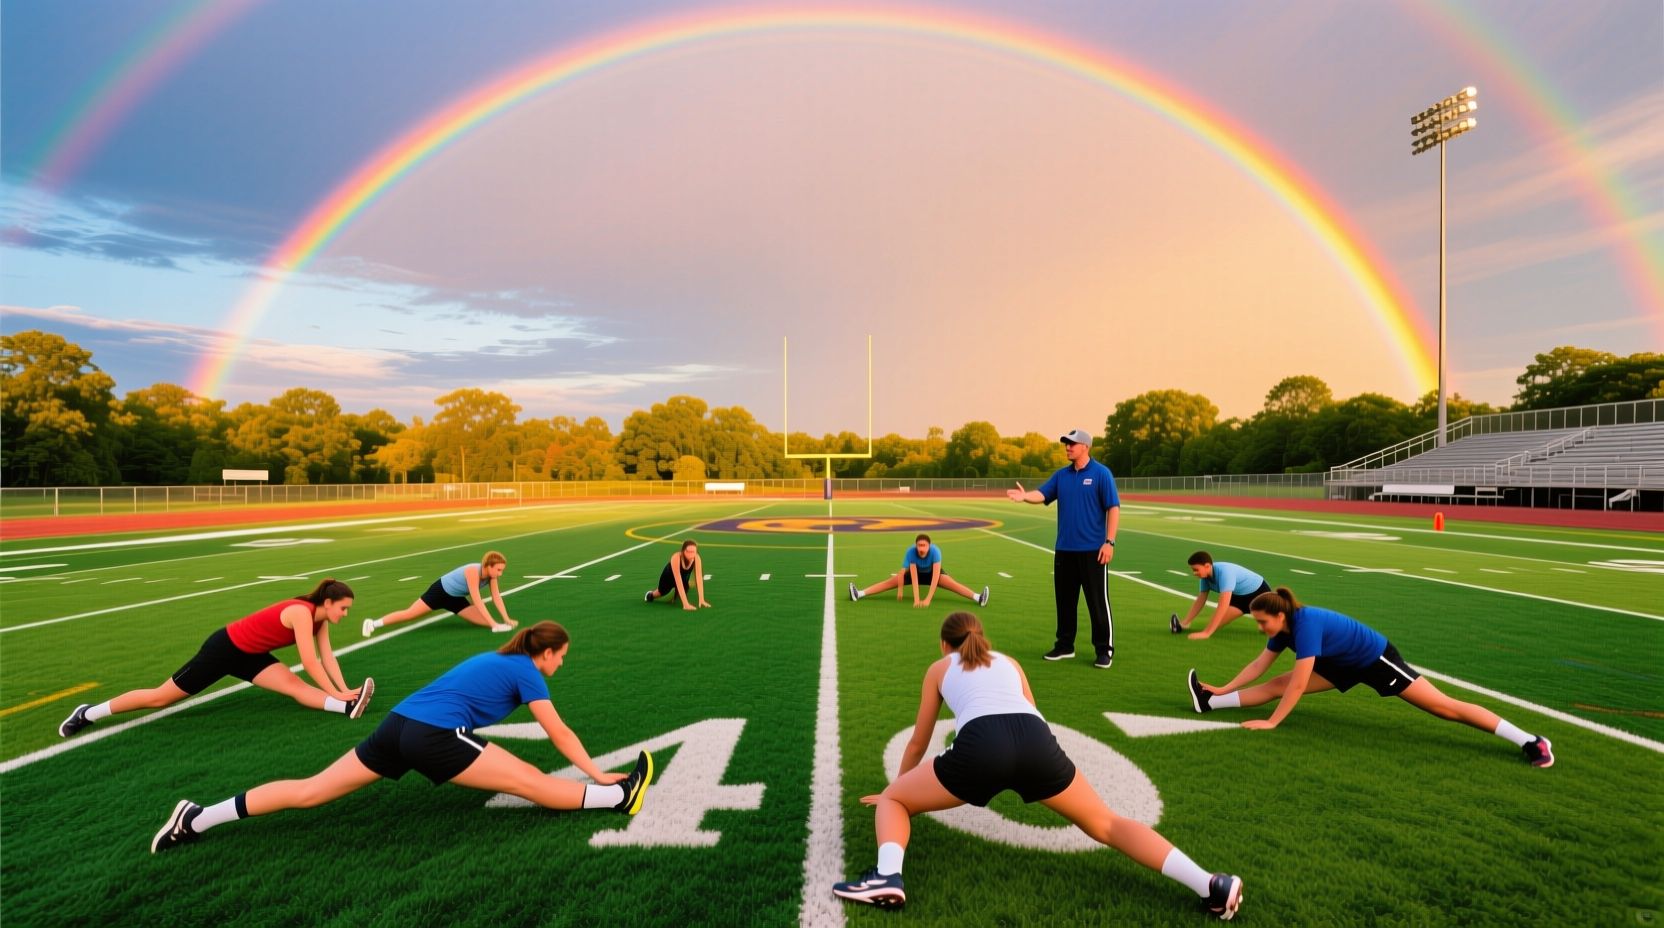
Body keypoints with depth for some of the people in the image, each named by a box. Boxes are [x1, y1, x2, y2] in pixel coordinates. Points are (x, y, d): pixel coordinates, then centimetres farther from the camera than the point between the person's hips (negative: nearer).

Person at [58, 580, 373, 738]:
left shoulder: (319, 617, -7)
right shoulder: (302, 613, -33)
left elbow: (327, 657, -5)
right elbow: (310, 663, -34)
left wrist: (345, 690, -12)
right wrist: (335, 692, -29)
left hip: (248, 653, 7)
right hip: (225, 648, -7)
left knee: (295, 685, -16)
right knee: (161, 697, 9)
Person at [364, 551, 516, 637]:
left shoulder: (491, 574, -16)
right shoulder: (473, 572, -38)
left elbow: (497, 597, -12)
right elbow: (477, 601, -39)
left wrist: (507, 619, -19)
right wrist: (493, 623, -40)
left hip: (456, 598, 7)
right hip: (441, 590, -6)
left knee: (485, 621, -10)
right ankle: (373, 623, 22)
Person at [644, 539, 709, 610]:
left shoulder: (697, 558, -34)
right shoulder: (676, 558, -44)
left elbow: (699, 579, -35)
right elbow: (678, 582, -47)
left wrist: (701, 599, -43)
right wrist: (685, 603, -52)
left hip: (685, 576, 2)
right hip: (669, 575, -2)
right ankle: (651, 595, 53)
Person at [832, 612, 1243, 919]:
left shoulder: (939, 668, 31)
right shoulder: (1008, 662, 37)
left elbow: (918, 742, 38)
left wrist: (894, 786, 55)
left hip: (980, 744, -3)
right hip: (1036, 739, 3)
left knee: (892, 801, 17)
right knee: (1106, 824, 21)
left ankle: (887, 877, -10)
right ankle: (1211, 886, 4)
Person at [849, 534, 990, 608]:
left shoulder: (935, 551, -38)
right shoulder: (911, 552, -36)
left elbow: (935, 577, -43)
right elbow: (914, 577, -39)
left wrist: (928, 599, -49)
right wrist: (916, 599, -47)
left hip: (932, 572, 0)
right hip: (916, 571, 1)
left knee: (951, 583, -27)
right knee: (891, 581, -14)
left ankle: (978, 598, -36)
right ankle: (859, 594, -19)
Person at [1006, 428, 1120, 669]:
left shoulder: (1101, 473, -5)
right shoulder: (1062, 475, 10)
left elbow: (1113, 508, -8)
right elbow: (1042, 494, -1)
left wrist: (1109, 542, -14)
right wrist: (1025, 496, -24)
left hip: (1092, 550, -5)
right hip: (1064, 550, 6)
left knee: (1098, 602, 1)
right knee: (1064, 601, 13)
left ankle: (1105, 651, 13)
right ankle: (1064, 646, 25)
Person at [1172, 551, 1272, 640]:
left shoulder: (1224, 571, -38)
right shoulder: (1205, 575, -16)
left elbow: (1223, 604, -42)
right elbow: (1200, 600, -3)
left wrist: (1206, 633, -44)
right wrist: (1184, 622, -8)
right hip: (1239, 596, 6)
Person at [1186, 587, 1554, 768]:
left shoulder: (1306, 623, -37)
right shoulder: (1284, 626, -11)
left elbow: (1300, 683, -37)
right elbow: (1260, 664, 0)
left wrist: (1272, 722, -33)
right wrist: (1222, 689, 1)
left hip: (1376, 658, -8)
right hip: (1346, 664, 8)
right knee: (1276, 684, -2)